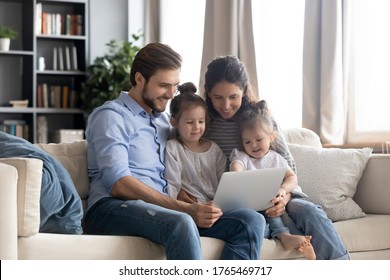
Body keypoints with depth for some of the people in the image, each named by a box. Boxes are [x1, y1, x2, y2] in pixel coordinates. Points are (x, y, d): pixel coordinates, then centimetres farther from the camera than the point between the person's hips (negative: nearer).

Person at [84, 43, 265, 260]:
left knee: (252, 221, -15)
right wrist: (185, 208, -21)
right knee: (182, 223, -39)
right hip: (113, 208, -7)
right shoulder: (111, 115, 1)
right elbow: (119, 184, -13)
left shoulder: (164, 119, 26)